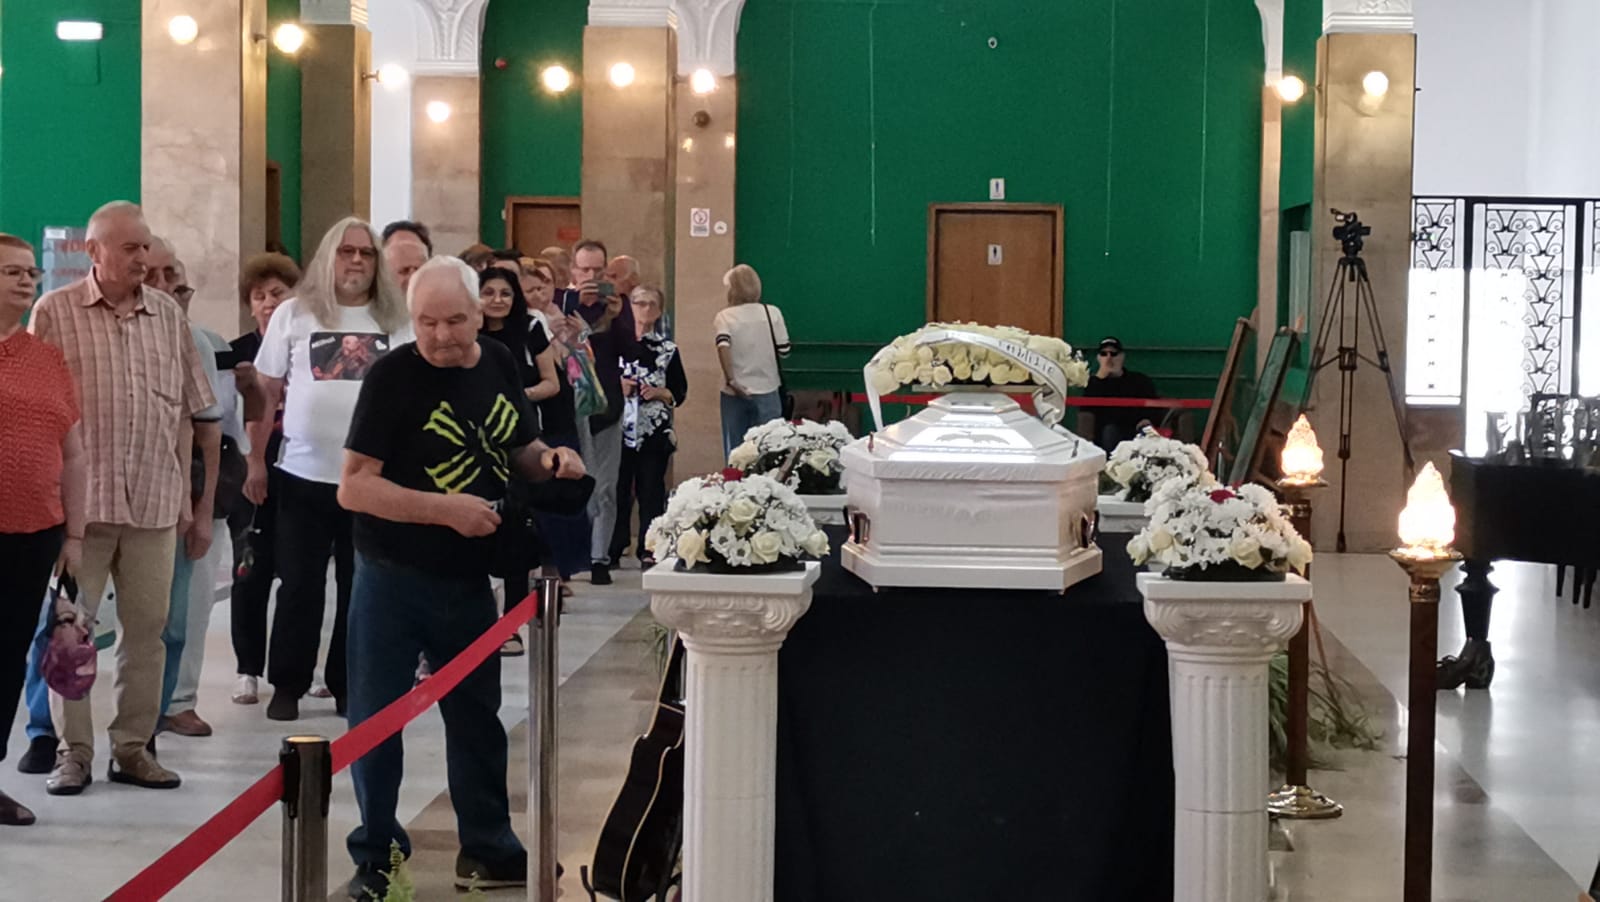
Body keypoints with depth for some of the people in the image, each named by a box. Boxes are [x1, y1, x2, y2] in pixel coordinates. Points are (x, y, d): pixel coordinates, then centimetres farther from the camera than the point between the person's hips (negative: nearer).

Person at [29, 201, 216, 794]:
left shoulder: (168, 314, 9)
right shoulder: (55, 312, -2)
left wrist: (184, 490, 10)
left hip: (154, 500, 3)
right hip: (80, 499, -3)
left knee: (147, 627, 7)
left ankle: (132, 748, 17)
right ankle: (72, 751, 11)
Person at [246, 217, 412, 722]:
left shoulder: (396, 323, 5)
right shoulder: (294, 315, 4)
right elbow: (268, 393, 6)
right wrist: (256, 461, 3)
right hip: (305, 475, -1)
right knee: (300, 586, 4)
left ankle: (348, 685, 17)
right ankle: (287, 685, 14)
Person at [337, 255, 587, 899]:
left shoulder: (499, 366, 2)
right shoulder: (393, 377, -15)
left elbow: (517, 451, 17)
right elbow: (354, 487, -19)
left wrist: (549, 460, -6)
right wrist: (446, 509, -26)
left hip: (470, 579, 5)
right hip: (393, 579, -5)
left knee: (477, 715, 16)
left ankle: (486, 849, 31)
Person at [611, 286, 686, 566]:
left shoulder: (667, 350, 8)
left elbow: (680, 393, 9)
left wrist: (657, 393, -9)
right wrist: (616, 387, -10)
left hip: (655, 431, 1)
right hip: (620, 428, -1)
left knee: (651, 489, 2)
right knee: (618, 488, 1)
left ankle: (650, 549, 7)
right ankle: (613, 548, 10)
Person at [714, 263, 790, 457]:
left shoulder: (724, 317, -6)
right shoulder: (772, 313, -3)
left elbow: (723, 346, -23)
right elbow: (783, 351, -3)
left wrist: (731, 380, -20)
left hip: (735, 393, 0)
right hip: (766, 391, 0)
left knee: (735, 453, 7)